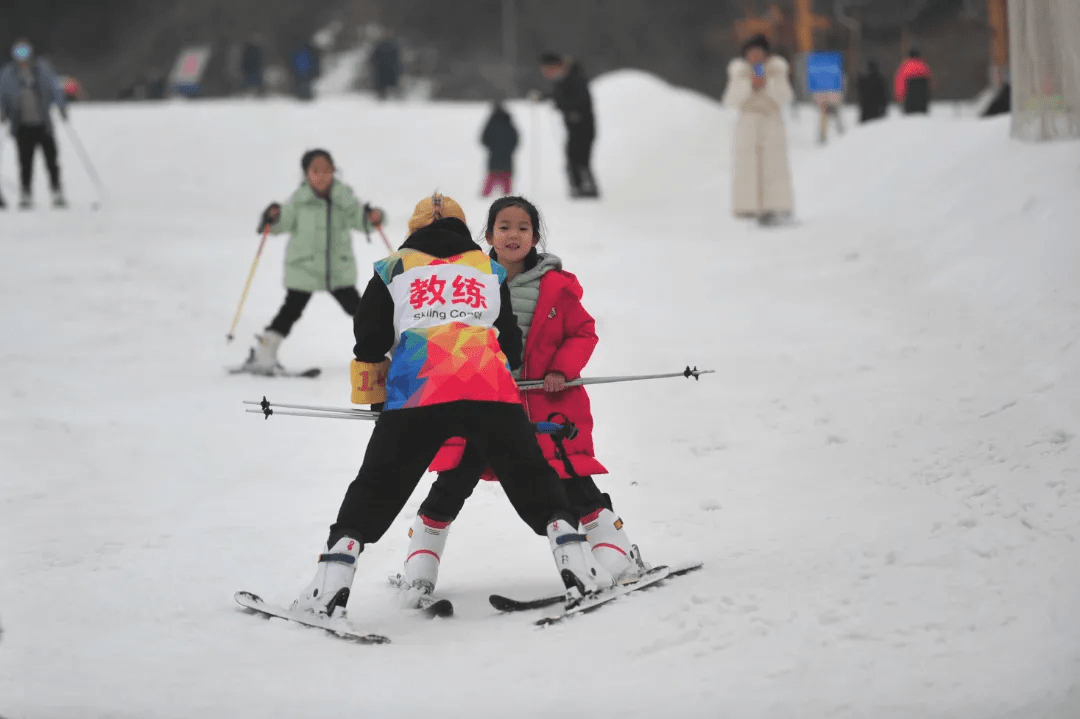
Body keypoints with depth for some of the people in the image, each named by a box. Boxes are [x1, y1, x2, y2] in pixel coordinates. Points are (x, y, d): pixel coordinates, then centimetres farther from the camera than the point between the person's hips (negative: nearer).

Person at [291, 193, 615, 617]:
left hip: (416, 392, -1)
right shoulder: (489, 270, 26)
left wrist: (372, 397, 33)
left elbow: (369, 343, 19)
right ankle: (574, 559, 0)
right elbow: (510, 345, 27)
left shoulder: (394, 268, 21)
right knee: (531, 477, 14)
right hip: (491, 391, 1)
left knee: (376, 487, 8)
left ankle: (332, 580, -3)